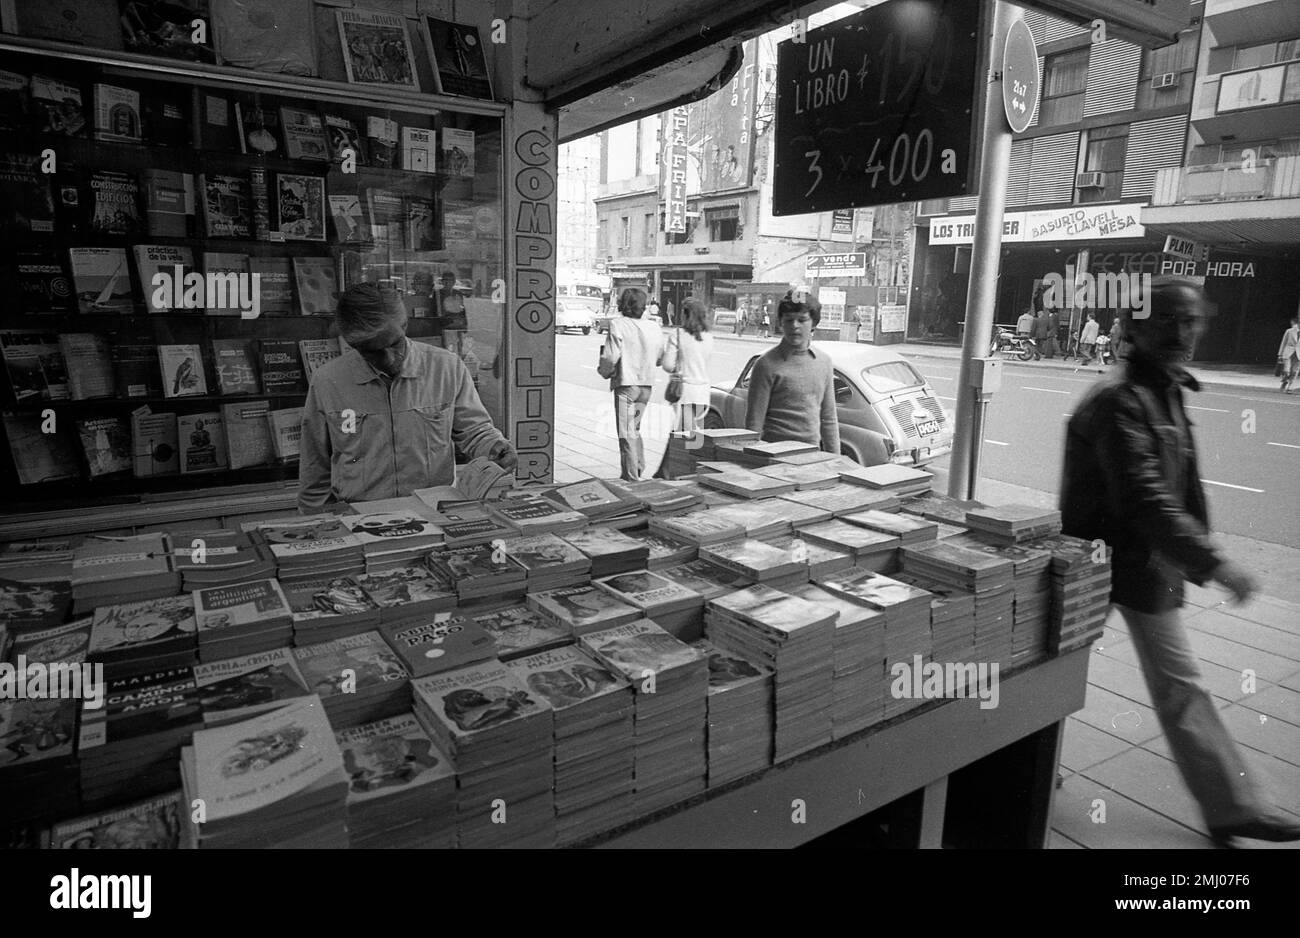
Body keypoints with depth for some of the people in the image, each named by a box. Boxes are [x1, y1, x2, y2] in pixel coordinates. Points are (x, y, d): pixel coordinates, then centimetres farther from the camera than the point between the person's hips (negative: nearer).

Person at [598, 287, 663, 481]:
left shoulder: (617, 325, -12)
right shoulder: (655, 328, 4)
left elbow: (610, 357, -16)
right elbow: (659, 358, 10)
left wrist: (603, 371, 3)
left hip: (626, 383, -6)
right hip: (646, 384, 6)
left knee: (627, 432, 1)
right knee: (634, 429, 21)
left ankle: (632, 478, 3)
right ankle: (638, 468, 23)